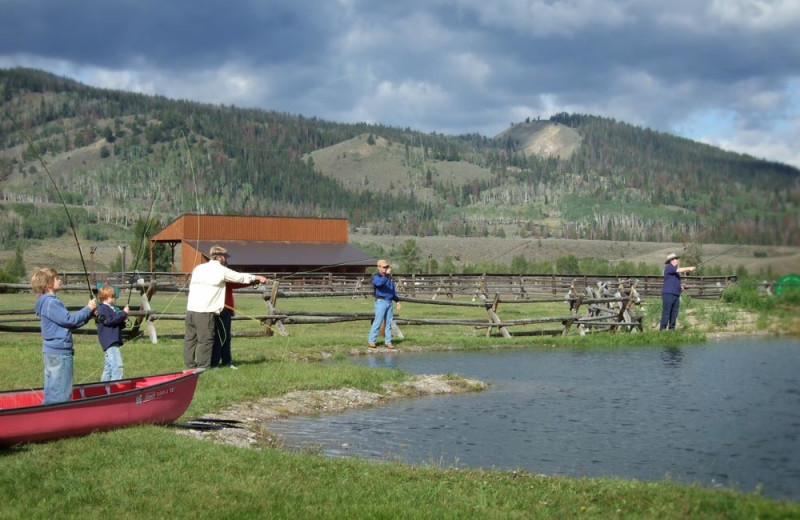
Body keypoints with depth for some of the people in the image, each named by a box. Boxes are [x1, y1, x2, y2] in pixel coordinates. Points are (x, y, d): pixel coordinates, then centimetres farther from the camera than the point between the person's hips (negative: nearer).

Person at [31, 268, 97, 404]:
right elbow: (69, 320, -19)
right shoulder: (52, 303, -16)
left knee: (51, 391, 14)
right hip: (59, 353, -10)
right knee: (60, 393, -7)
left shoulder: (48, 302, 17)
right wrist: (88, 309, -9)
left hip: (51, 352, 10)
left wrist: (88, 314, 10)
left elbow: (69, 323, 18)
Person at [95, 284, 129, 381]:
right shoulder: (102, 309, -7)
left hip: (114, 340, 11)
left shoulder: (112, 308, 21)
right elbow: (110, 320, -21)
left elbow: (118, 325, 27)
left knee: (109, 366, 15)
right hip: (109, 341, -10)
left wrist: (123, 322, 6)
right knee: (117, 366, -18)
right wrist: (123, 313, -17)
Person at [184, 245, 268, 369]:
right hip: (205, 312, -7)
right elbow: (240, 277, 8)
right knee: (205, 340, 0)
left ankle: (190, 364, 18)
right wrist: (257, 277, 22)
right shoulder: (221, 270, -2)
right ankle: (203, 367, 2)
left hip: (190, 309, 7)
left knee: (190, 337, 12)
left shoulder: (198, 268, 15)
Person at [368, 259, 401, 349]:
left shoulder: (389, 277, 18)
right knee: (377, 322, -10)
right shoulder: (376, 276, -5)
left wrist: (397, 301, 21)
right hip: (380, 301, -7)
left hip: (389, 302, 7)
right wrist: (386, 274, -37)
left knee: (389, 323, 5)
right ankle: (371, 341, -4)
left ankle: (388, 342, 9)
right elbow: (379, 283, -30)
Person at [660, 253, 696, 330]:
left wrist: (681, 287, 13)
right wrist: (689, 269, -16)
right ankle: (662, 329, -11)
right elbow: (679, 270, -19)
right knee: (666, 312, -11)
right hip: (668, 293, -8)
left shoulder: (675, 270, 23)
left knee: (674, 314, 4)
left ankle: (672, 329, 7)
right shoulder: (668, 267, -3)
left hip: (676, 294, 8)